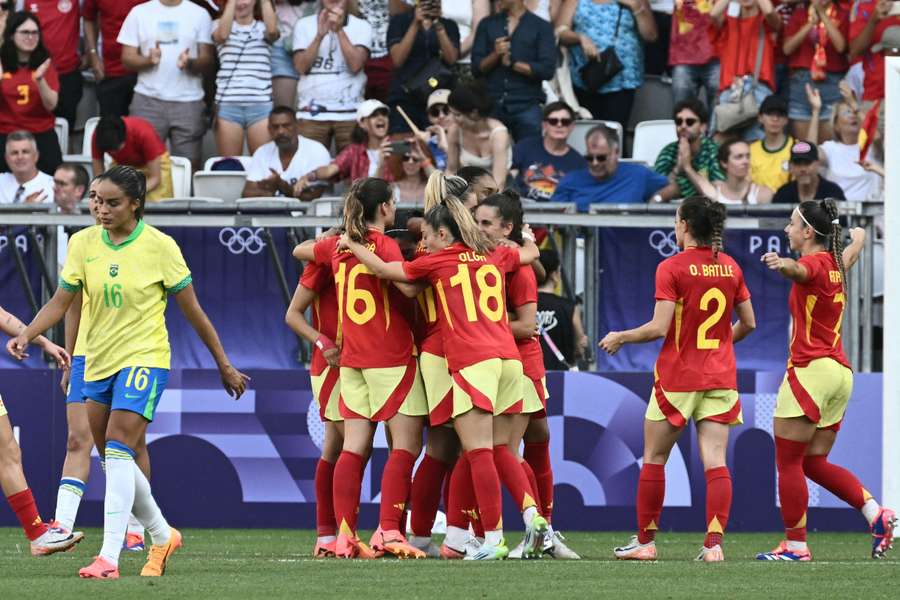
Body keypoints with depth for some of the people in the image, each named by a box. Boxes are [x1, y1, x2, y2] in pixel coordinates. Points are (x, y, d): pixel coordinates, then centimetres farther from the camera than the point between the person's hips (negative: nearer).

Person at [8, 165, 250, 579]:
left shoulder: (160, 246, -8)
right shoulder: (83, 243, 2)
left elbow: (192, 310, 0)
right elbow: (61, 301, 3)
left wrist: (224, 365, 6)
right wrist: (26, 335, -15)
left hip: (144, 359, -5)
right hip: (98, 363, 5)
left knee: (118, 454, -19)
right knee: (115, 461, 12)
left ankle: (109, 557, -23)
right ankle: (162, 536, 34)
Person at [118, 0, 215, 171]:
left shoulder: (199, 14, 7)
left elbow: (207, 60, 3)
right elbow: (127, 59, 5)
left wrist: (190, 63, -19)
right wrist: (148, 60, -16)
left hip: (188, 101, 0)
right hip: (148, 101, 0)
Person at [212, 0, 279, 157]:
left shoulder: (263, 28, 11)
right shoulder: (219, 25, 11)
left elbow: (272, 30, -13)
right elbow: (222, 34, -12)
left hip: (261, 106, 0)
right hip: (228, 105, 0)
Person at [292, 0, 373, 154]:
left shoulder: (361, 27, 5)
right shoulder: (304, 25, 8)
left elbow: (355, 65, -9)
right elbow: (301, 67, -2)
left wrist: (339, 30, -12)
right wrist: (320, 35, -12)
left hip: (349, 112, -1)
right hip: (312, 113, 1)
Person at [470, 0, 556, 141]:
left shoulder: (542, 27, 4)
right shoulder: (487, 24, 13)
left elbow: (547, 70, -4)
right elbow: (477, 68, 7)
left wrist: (512, 63, -8)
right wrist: (495, 55, -11)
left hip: (527, 106, -2)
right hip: (492, 104, 2)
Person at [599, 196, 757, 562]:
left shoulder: (672, 268, -11)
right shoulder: (730, 267, 5)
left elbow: (659, 328, -15)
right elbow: (748, 323, 12)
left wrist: (620, 338, 0)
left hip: (677, 377, -4)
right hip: (720, 377, 4)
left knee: (653, 460, 10)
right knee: (715, 462, -2)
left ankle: (645, 541, 15)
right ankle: (714, 543, -13)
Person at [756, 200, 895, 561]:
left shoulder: (814, 263, -10)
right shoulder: (836, 264, 14)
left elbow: (798, 270, -38)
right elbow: (856, 242, 40)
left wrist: (781, 264, -60)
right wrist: (858, 234, 63)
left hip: (811, 369, -9)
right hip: (840, 372, 9)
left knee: (788, 462, -3)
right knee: (814, 463, 11)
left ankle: (796, 545, -3)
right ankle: (876, 514, -5)